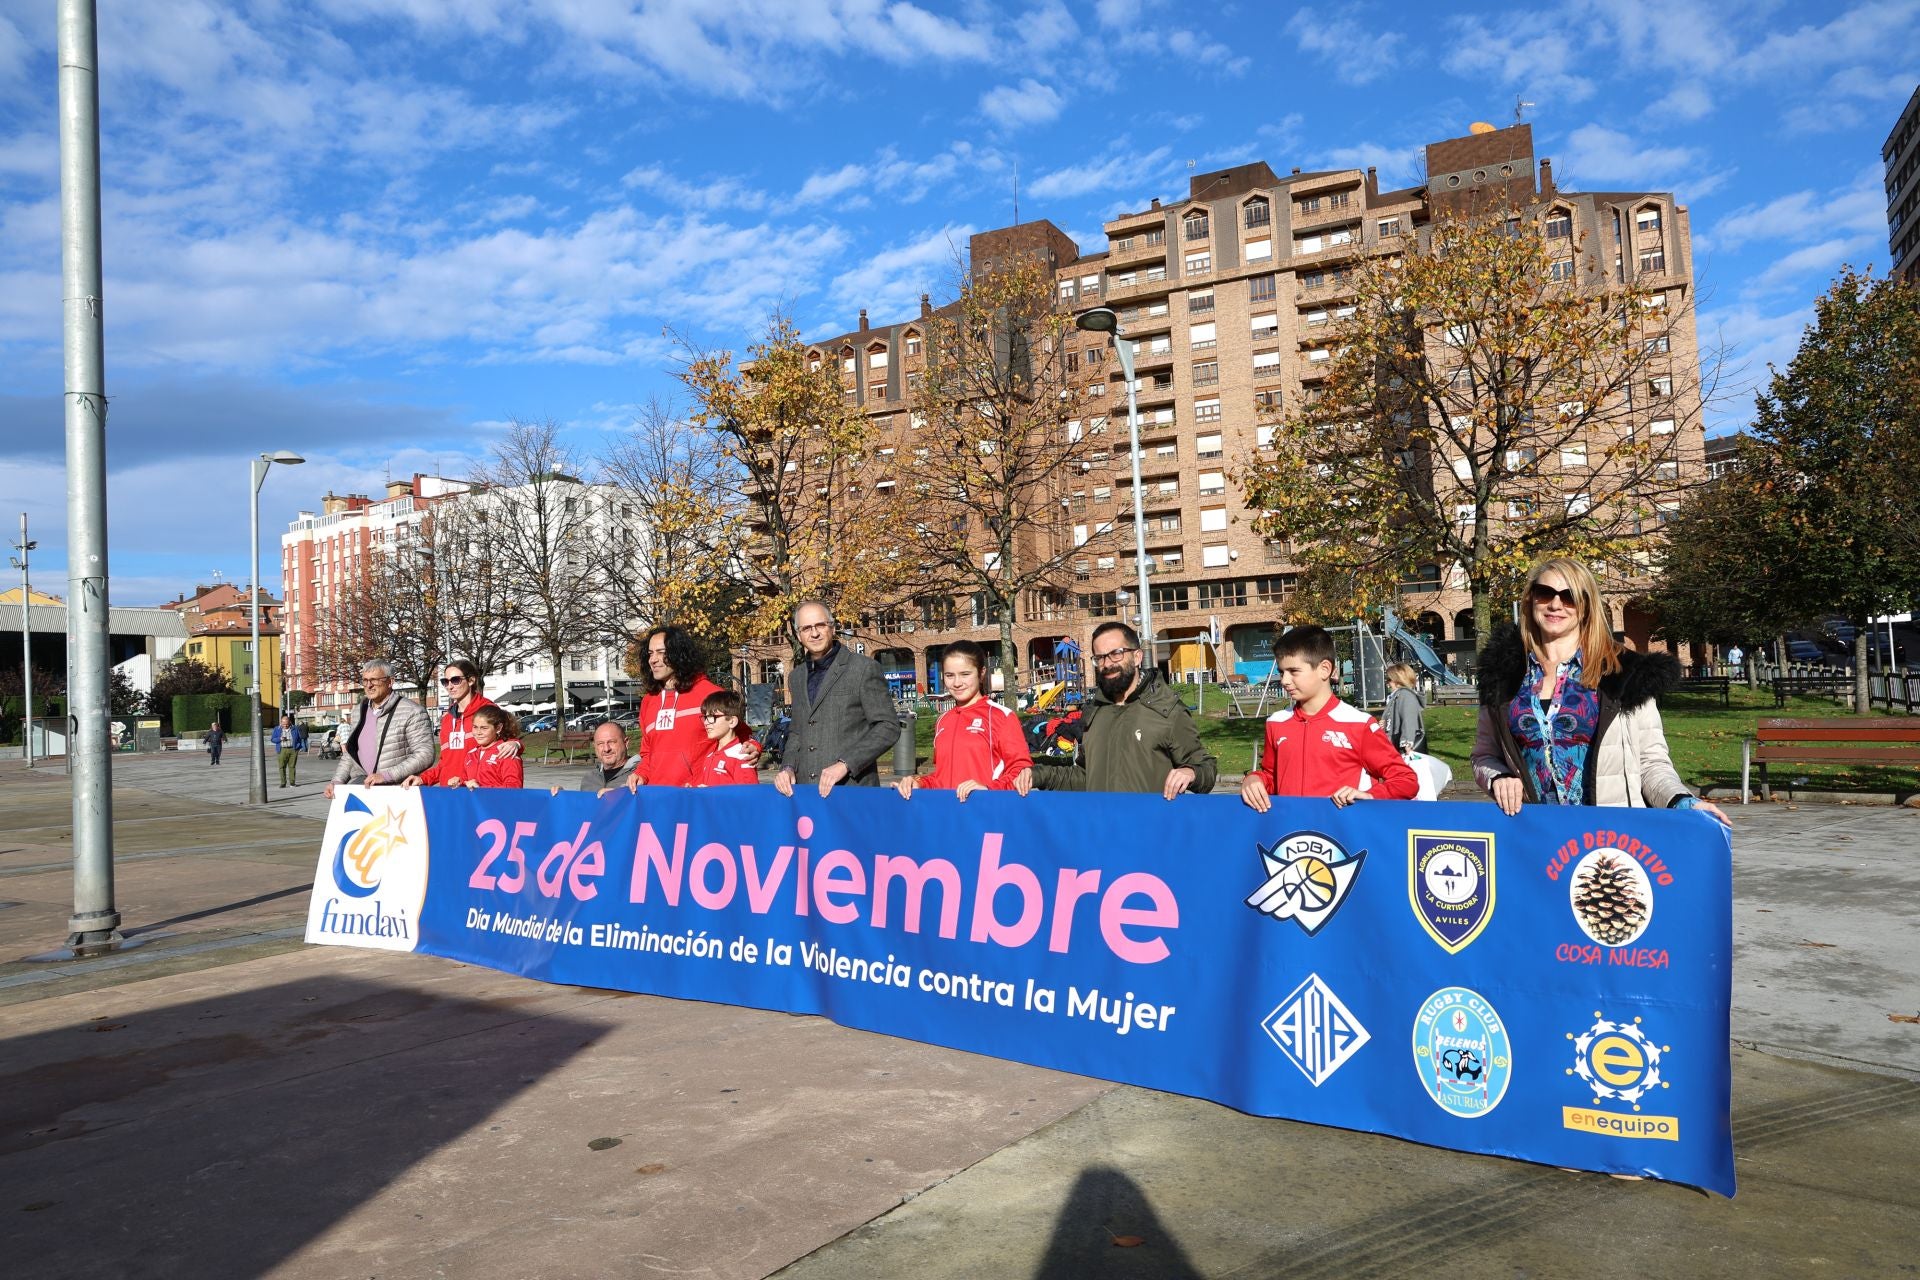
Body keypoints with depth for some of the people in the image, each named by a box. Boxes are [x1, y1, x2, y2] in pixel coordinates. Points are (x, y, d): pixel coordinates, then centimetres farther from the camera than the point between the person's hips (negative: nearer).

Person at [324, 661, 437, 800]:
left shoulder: (412, 712, -4)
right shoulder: (359, 711, 18)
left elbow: (425, 755, -11)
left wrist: (386, 776, -17)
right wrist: (337, 781, 10)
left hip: (395, 790, -5)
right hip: (359, 788, 6)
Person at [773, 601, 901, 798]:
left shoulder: (864, 668, -2)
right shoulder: (796, 678, 16)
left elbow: (888, 727, -6)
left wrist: (845, 764, -15)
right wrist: (789, 767, 5)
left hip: (852, 789, -5)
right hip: (805, 790, 5)